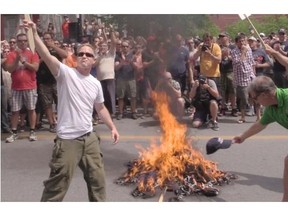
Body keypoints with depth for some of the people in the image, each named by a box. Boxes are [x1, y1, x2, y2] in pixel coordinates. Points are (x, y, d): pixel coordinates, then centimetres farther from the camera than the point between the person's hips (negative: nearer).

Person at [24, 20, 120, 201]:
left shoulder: (96, 83, 7)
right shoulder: (66, 73, -9)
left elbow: (101, 108, 19)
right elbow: (47, 56, -25)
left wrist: (113, 127, 16)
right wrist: (35, 34, -36)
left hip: (89, 137, 6)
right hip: (67, 140, -5)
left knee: (98, 177, 19)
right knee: (58, 184, 3)